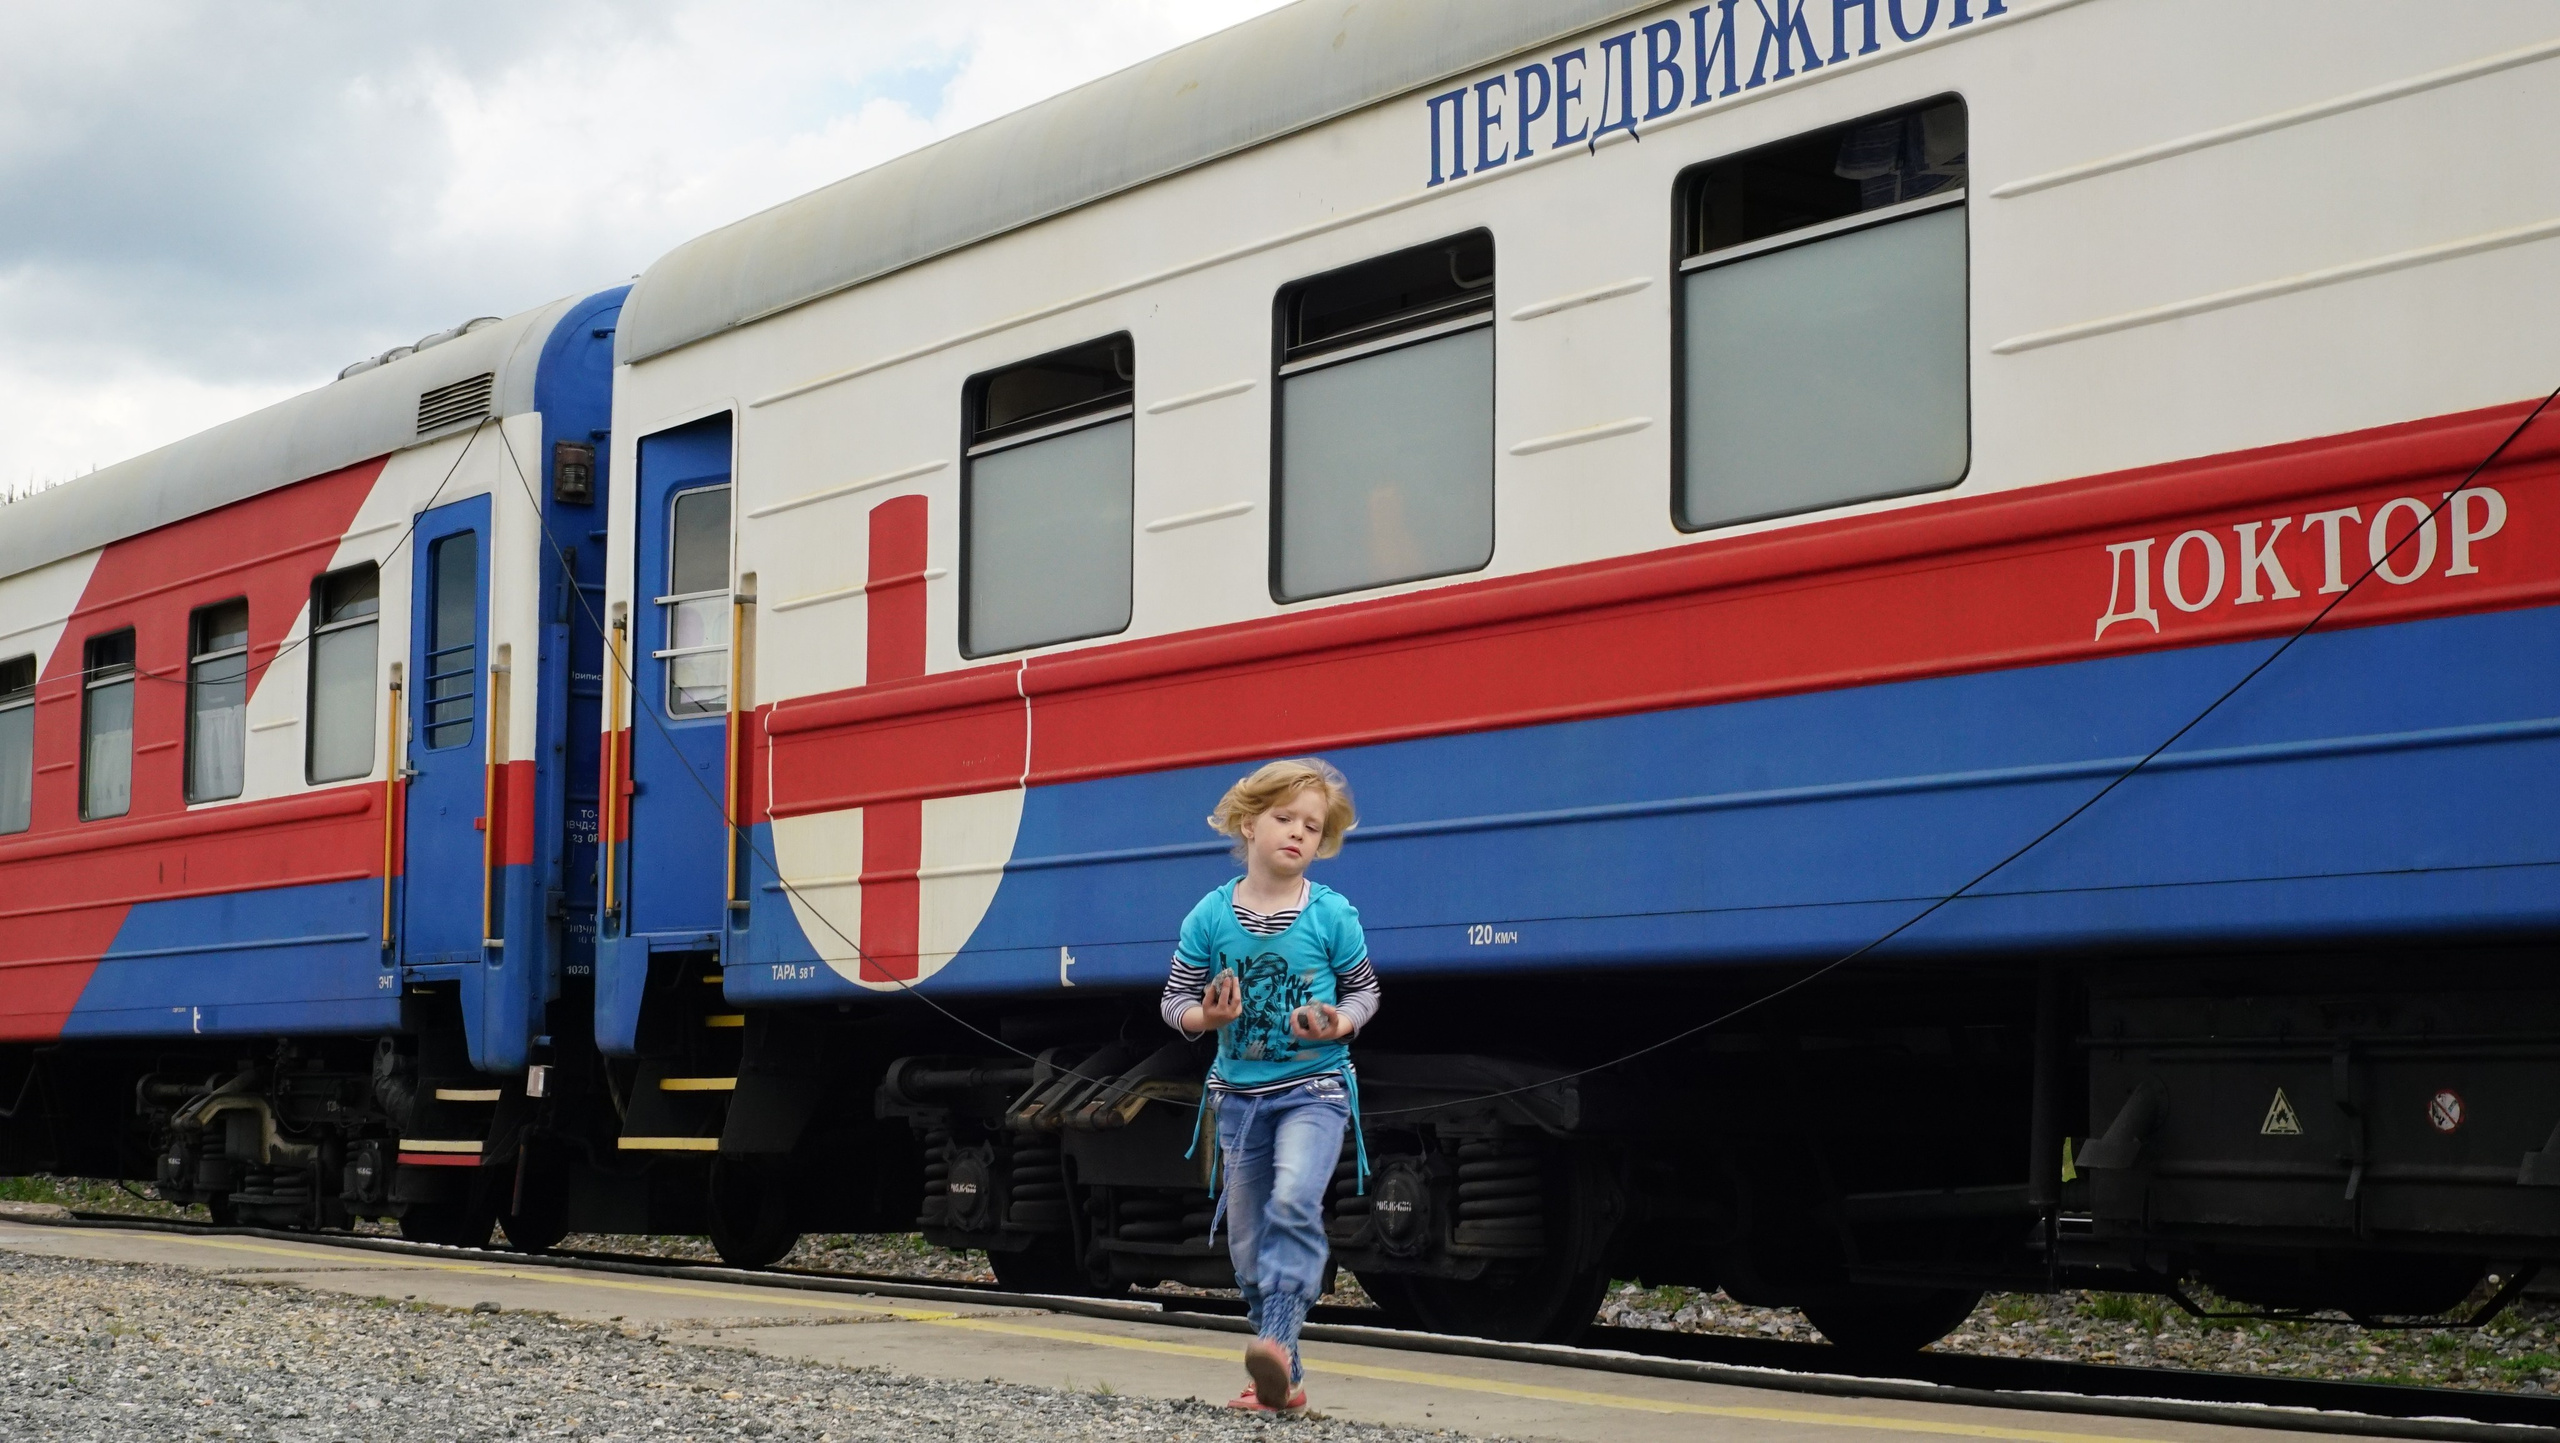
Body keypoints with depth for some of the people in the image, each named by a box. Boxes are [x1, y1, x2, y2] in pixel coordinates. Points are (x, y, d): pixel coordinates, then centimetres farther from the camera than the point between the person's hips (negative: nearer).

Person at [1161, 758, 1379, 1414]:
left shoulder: (1332, 915, -7)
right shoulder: (1210, 917, -3)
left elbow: (1364, 990, 4)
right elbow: (1176, 998, 2)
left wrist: (1339, 1024, -17)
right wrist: (1205, 1017, -19)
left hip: (1315, 1086, -3)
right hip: (1240, 1091, 3)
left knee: (1294, 1200, -29)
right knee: (1248, 1242, 6)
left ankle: (1278, 1340, -34)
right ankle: (1282, 1380, 16)